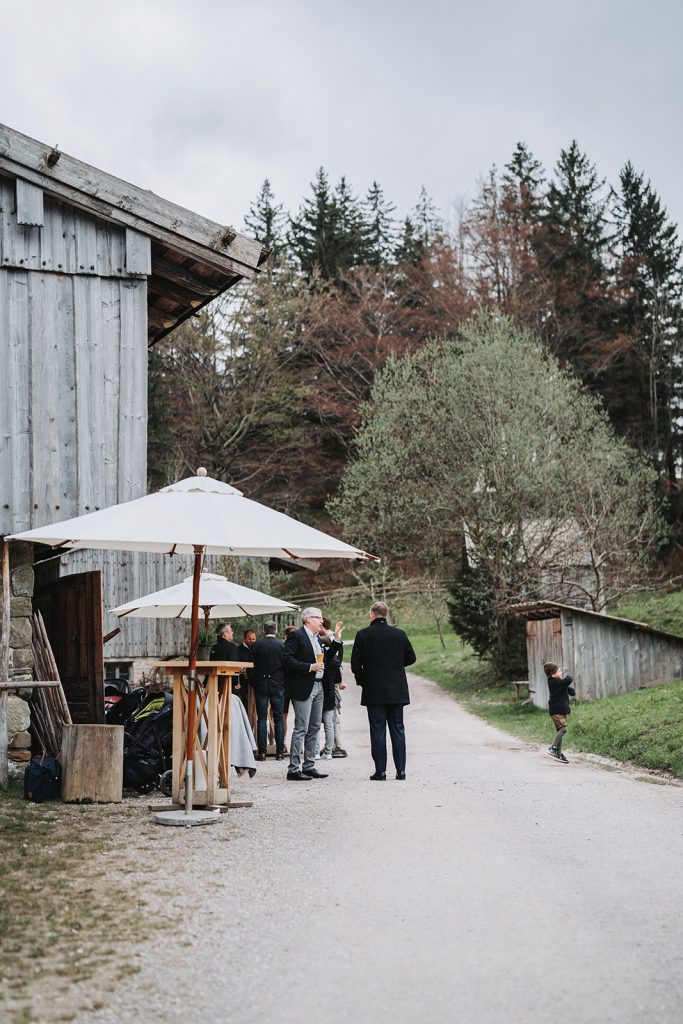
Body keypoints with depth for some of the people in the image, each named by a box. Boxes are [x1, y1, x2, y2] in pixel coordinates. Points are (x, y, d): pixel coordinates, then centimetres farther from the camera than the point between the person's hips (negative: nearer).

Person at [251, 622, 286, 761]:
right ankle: (279, 751, 4)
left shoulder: (256, 645, -3)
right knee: (278, 719, 5)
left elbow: (251, 666, -1)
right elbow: (286, 665, -2)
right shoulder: (282, 645, -4)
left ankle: (262, 752, 0)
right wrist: (285, 683, 11)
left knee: (261, 719, 3)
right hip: (278, 685, 0)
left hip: (260, 685, 0)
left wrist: (252, 683, 12)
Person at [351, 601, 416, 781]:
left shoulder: (363, 635, -7)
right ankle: (400, 769, 7)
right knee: (397, 729, 8)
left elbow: (355, 663, -6)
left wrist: (362, 681, 9)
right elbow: (411, 658, 9)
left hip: (374, 691, -2)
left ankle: (380, 771, 2)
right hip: (397, 691, 3)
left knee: (377, 731, 2)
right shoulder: (399, 634, 2)